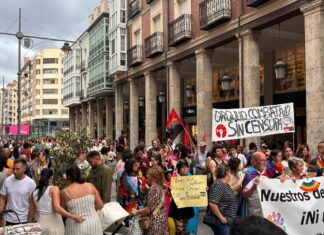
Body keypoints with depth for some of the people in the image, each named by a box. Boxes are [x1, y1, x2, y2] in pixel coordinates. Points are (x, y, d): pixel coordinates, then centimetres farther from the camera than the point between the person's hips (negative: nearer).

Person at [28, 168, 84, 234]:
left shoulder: (34, 192, 4)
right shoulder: (54, 189, -9)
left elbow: (31, 213, 9)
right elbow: (57, 208, -22)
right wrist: (73, 217, -22)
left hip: (40, 224, 4)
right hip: (54, 225, -4)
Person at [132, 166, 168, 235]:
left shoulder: (153, 188, -15)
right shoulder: (159, 187, 12)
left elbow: (150, 208, -17)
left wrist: (136, 212, -7)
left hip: (155, 222, -9)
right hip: (161, 220, 9)